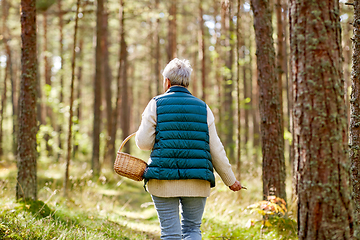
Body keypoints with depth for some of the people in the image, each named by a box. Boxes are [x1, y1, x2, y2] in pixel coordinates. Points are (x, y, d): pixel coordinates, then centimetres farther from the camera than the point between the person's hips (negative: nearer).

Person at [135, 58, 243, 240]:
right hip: (197, 183, 2)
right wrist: (230, 180, 15)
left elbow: (143, 142, -1)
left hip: (163, 180, -2)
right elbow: (216, 150, 6)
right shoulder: (203, 108, 8)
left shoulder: (156, 104, 1)